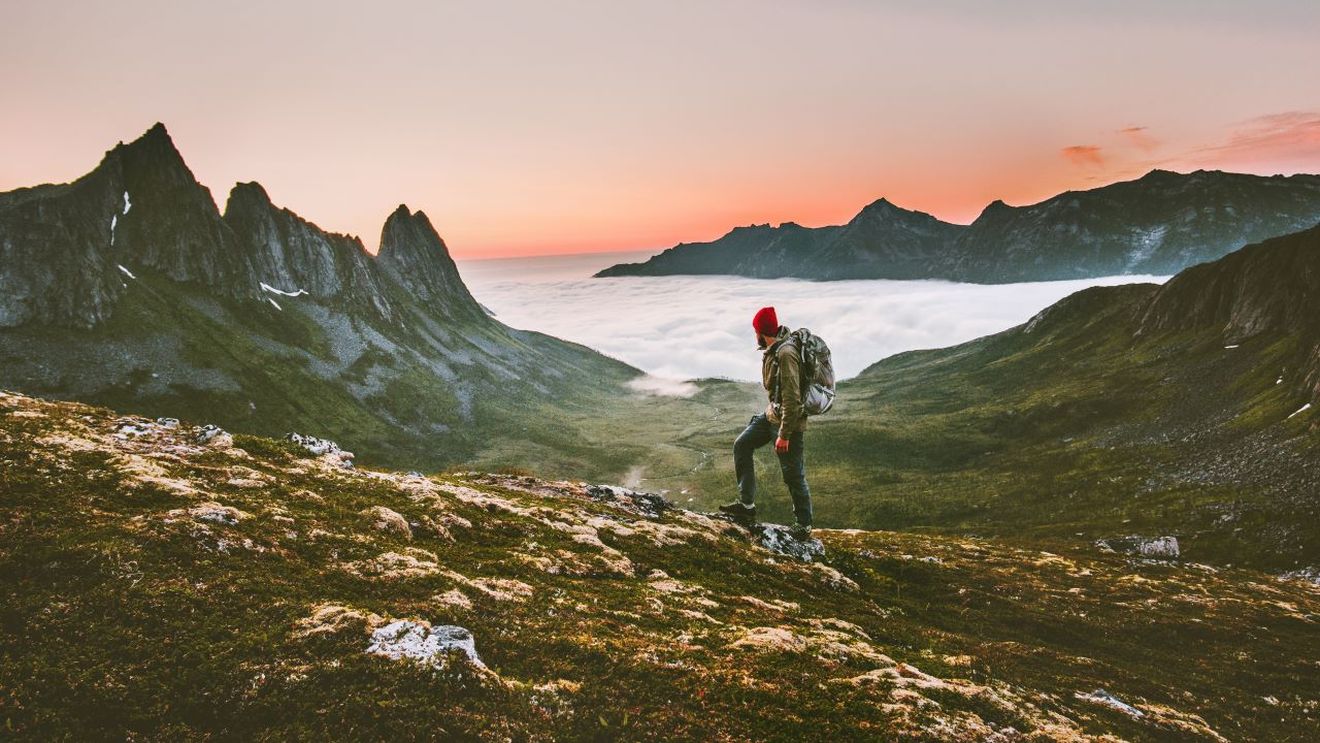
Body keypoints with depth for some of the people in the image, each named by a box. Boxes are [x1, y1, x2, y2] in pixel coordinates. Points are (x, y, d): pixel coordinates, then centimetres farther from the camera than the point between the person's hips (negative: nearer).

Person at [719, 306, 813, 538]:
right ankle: (747, 505, 14)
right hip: (772, 414, 10)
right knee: (742, 445, 10)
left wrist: (784, 434, -24)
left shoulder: (785, 353, -24)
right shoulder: (772, 351, 6)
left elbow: (792, 397, -26)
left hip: (789, 419, -10)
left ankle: (804, 525, 18)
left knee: (793, 475, 1)